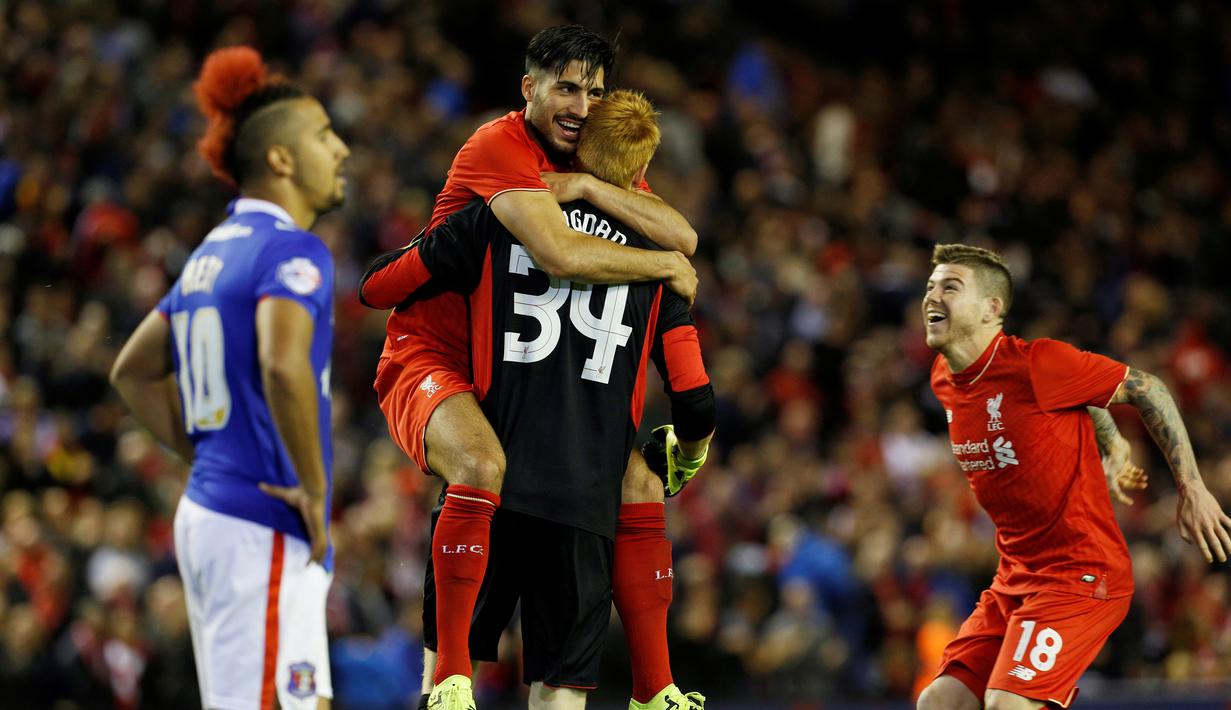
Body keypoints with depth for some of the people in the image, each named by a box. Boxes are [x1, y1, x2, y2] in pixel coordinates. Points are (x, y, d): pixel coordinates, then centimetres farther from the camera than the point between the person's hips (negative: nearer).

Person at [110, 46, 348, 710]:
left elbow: (134, 370, 26)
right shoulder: (292, 251, -11)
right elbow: (283, 367, -30)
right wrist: (313, 488, -19)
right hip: (265, 531, -9)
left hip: (205, 513, 9)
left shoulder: (215, 251, 17)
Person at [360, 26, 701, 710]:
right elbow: (561, 255, -33)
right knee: (484, 468, -37)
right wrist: (665, 265, -19)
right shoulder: (501, 147, -19)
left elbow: (683, 237, -8)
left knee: (642, 487, 5)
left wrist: (587, 185, -19)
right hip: (430, 360, -9)